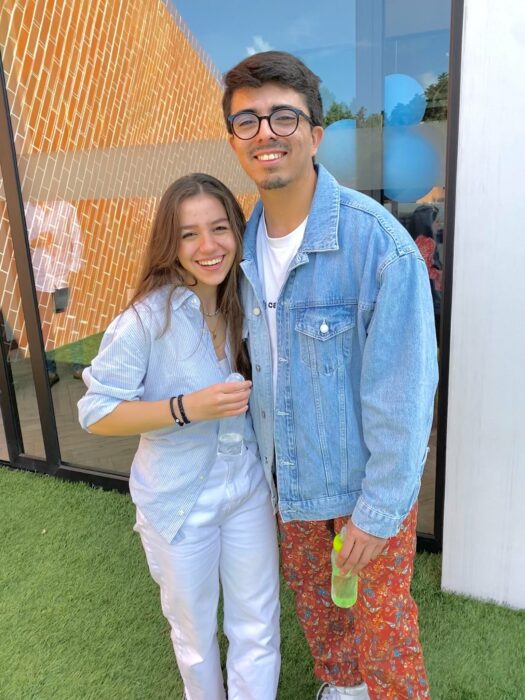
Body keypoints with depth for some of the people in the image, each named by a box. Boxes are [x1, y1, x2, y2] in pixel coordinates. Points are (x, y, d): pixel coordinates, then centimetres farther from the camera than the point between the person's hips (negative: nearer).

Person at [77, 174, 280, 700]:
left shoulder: (246, 303, -5)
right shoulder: (148, 318, -21)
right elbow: (96, 413, -17)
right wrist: (186, 408, -28)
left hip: (248, 486, 4)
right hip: (179, 497, -3)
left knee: (258, 627, 18)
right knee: (195, 630, 22)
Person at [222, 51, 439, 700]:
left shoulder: (376, 239, -24)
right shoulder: (247, 241, -4)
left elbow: (402, 393, -22)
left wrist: (378, 510, -17)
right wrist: (265, 448, 8)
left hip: (370, 478, -6)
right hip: (292, 473, 7)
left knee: (380, 619, 14)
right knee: (312, 595, 27)